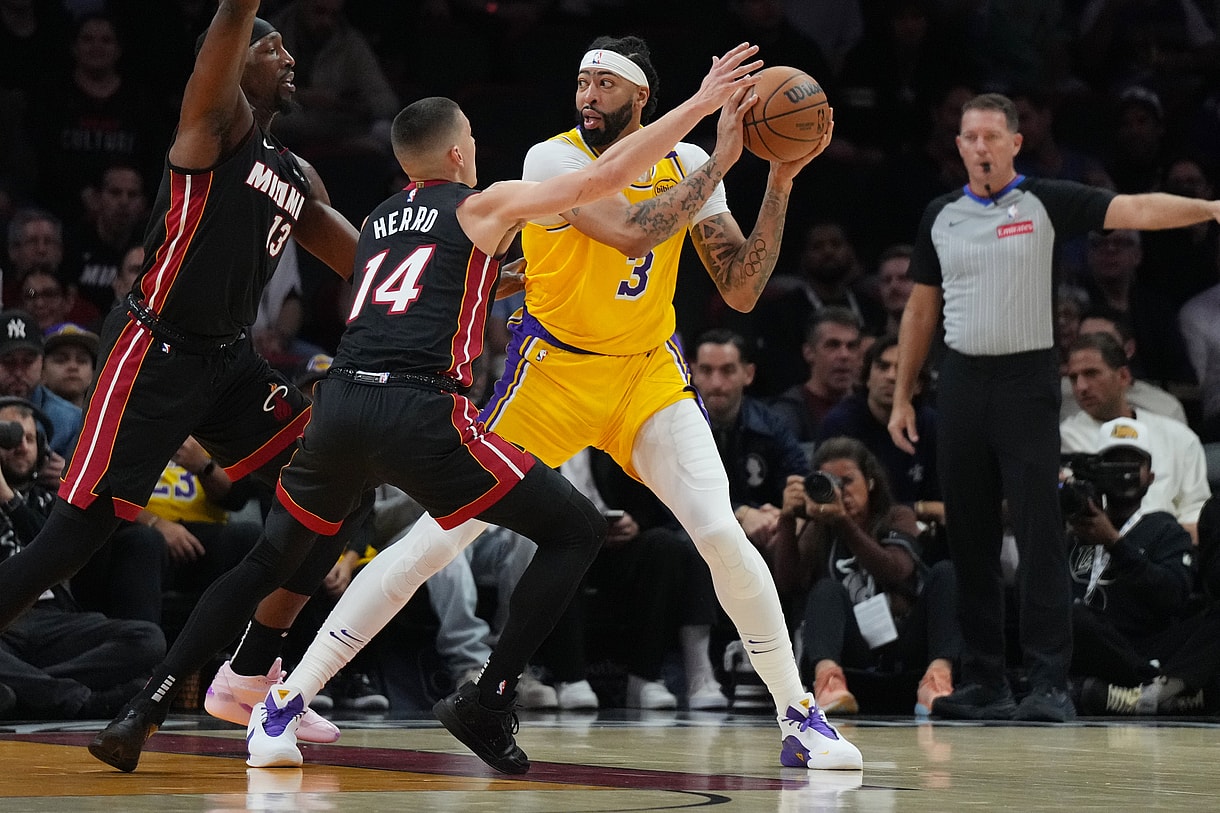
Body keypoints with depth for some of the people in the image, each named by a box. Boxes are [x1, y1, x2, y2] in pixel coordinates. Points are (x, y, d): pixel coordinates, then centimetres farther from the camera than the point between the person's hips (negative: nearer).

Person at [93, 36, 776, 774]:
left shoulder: (378, 221, 27)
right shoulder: (485, 207, 9)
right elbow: (605, 179, 3)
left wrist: (497, 277, 54)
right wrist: (700, 104, 8)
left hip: (341, 404, 6)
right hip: (419, 414, -6)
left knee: (269, 562, 23)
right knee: (577, 530, 6)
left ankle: (144, 712, 11)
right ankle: (488, 703, 0)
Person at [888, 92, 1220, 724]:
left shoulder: (1046, 203, -1)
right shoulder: (940, 216, 11)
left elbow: (1135, 210, -12)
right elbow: (921, 310, 17)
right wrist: (902, 397, 15)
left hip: (1028, 380, -4)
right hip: (962, 381, 4)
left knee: (1040, 534, -10)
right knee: (969, 539, 5)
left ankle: (1050, 684, -11)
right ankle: (983, 681, 12)